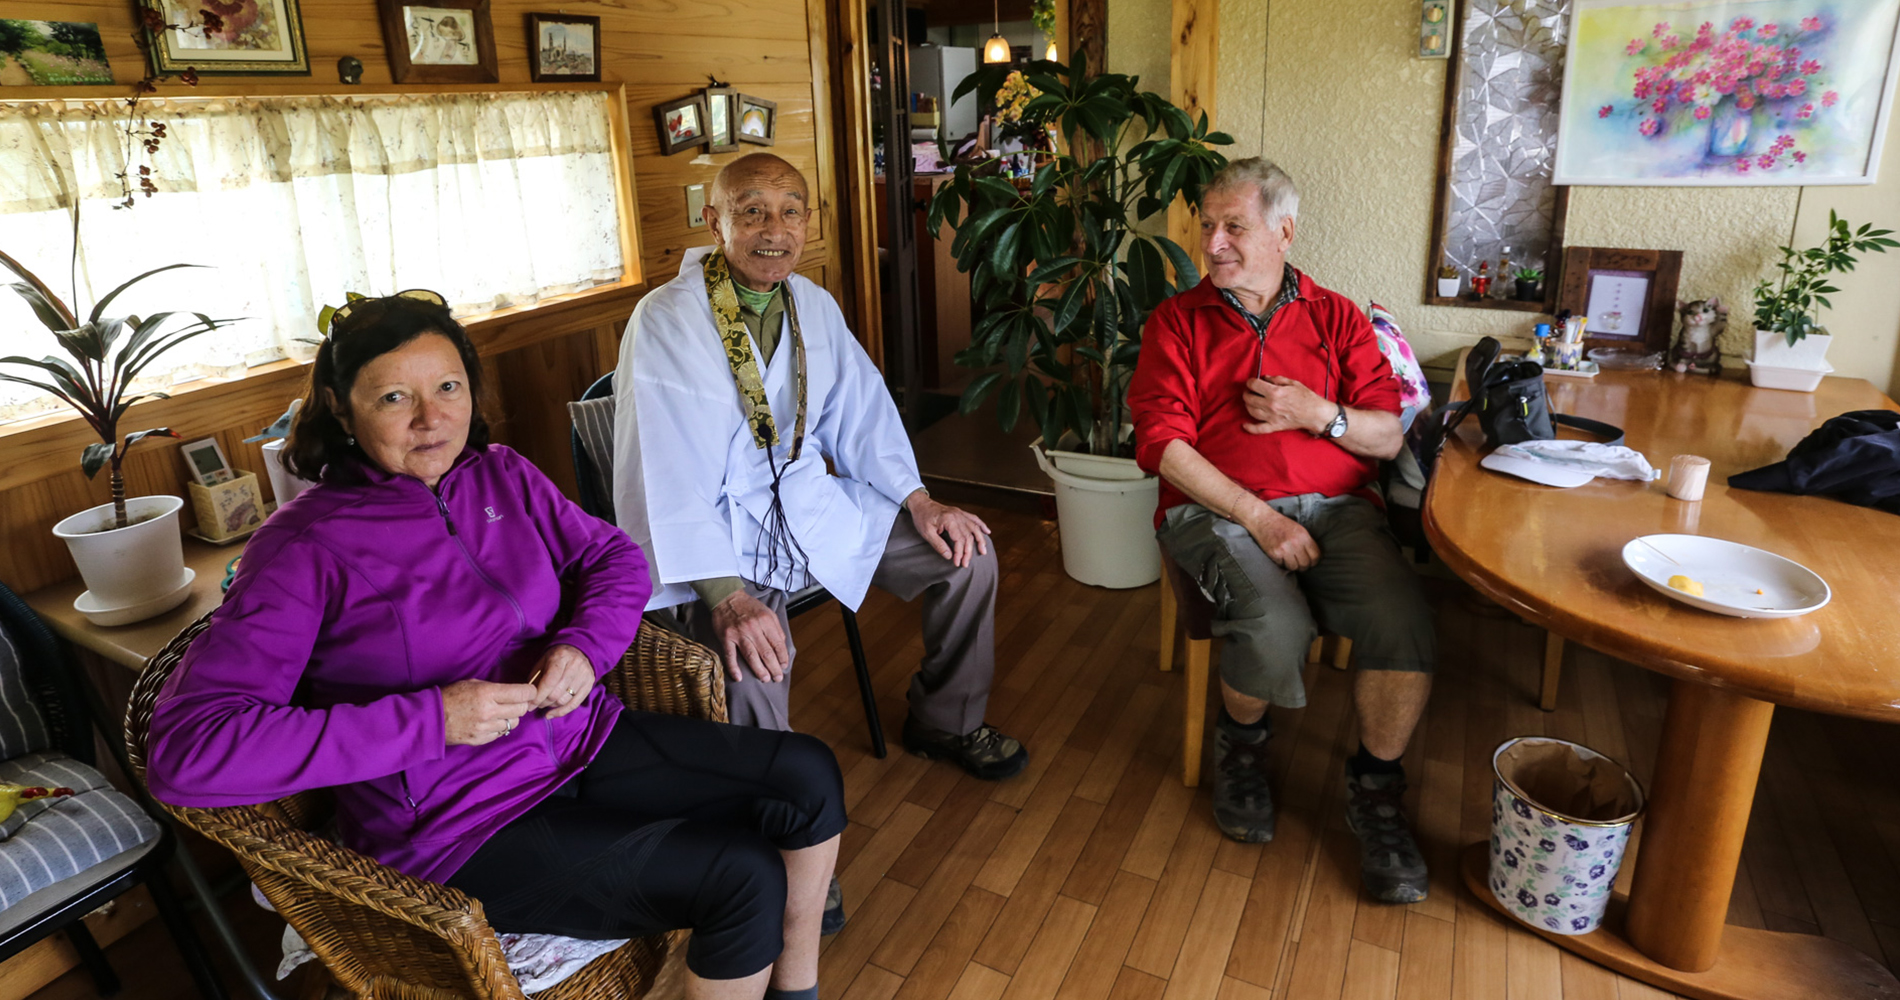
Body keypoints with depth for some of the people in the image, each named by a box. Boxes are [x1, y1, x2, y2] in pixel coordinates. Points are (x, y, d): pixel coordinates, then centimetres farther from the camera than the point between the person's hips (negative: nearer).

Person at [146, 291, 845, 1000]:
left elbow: (613, 556, 12)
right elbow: (182, 752, -21)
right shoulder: (307, 548, -15)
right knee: (743, 877, -19)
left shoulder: (499, 474, 2)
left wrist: (586, 645, -11)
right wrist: (431, 720, -26)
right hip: (464, 828, -6)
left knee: (809, 778, -2)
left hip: (581, 737, 7)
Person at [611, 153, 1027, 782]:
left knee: (968, 552, 0)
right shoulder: (666, 323, -16)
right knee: (752, 660, -34)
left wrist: (917, 499, -1)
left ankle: (945, 723, 22)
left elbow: (860, 411, 12)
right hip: (720, 530, -6)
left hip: (811, 501, 7)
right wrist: (726, 595, -34)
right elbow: (669, 475, -25)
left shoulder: (814, 306, 6)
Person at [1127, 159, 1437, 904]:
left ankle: (1374, 792, 3)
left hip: (1335, 507, 3)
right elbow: (1162, 443, -5)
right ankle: (1242, 742, 5)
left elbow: (1389, 435, 13)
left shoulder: (1336, 318, 15)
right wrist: (1257, 517, -14)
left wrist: (1320, 414, -8)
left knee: (1404, 624, -25)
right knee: (1275, 628, -32)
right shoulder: (1177, 322, 7)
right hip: (1217, 509, -2)